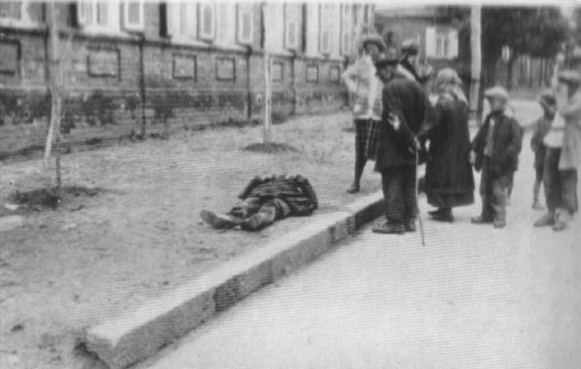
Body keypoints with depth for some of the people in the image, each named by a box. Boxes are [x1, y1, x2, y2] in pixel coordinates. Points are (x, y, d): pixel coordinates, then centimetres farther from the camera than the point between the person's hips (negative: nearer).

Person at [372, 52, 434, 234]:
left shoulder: (389, 89, -14)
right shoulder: (415, 86, 8)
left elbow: (395, 118, -21)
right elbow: (429, 115, 6)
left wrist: (409, 138, -14)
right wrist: (414, 136, 5)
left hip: (392, 146, -7)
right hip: (410, 149, 7)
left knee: (392, 183, 0)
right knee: (409, 182, 14)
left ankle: (395, 221, 2)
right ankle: (409, 219, 19)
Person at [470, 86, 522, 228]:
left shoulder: (510, 122, -12)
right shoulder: (489, 120, 8)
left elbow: (516, 143, -15)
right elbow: (480, 137, 15)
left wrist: (505, 156, -24)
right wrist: (474, 150, 5)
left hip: (500, 163, -7)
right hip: (487, 159, 7)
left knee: (498, 191, -2)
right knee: (485, 189, 13)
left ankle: (500, 217, 8)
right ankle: (487, 215, 26)